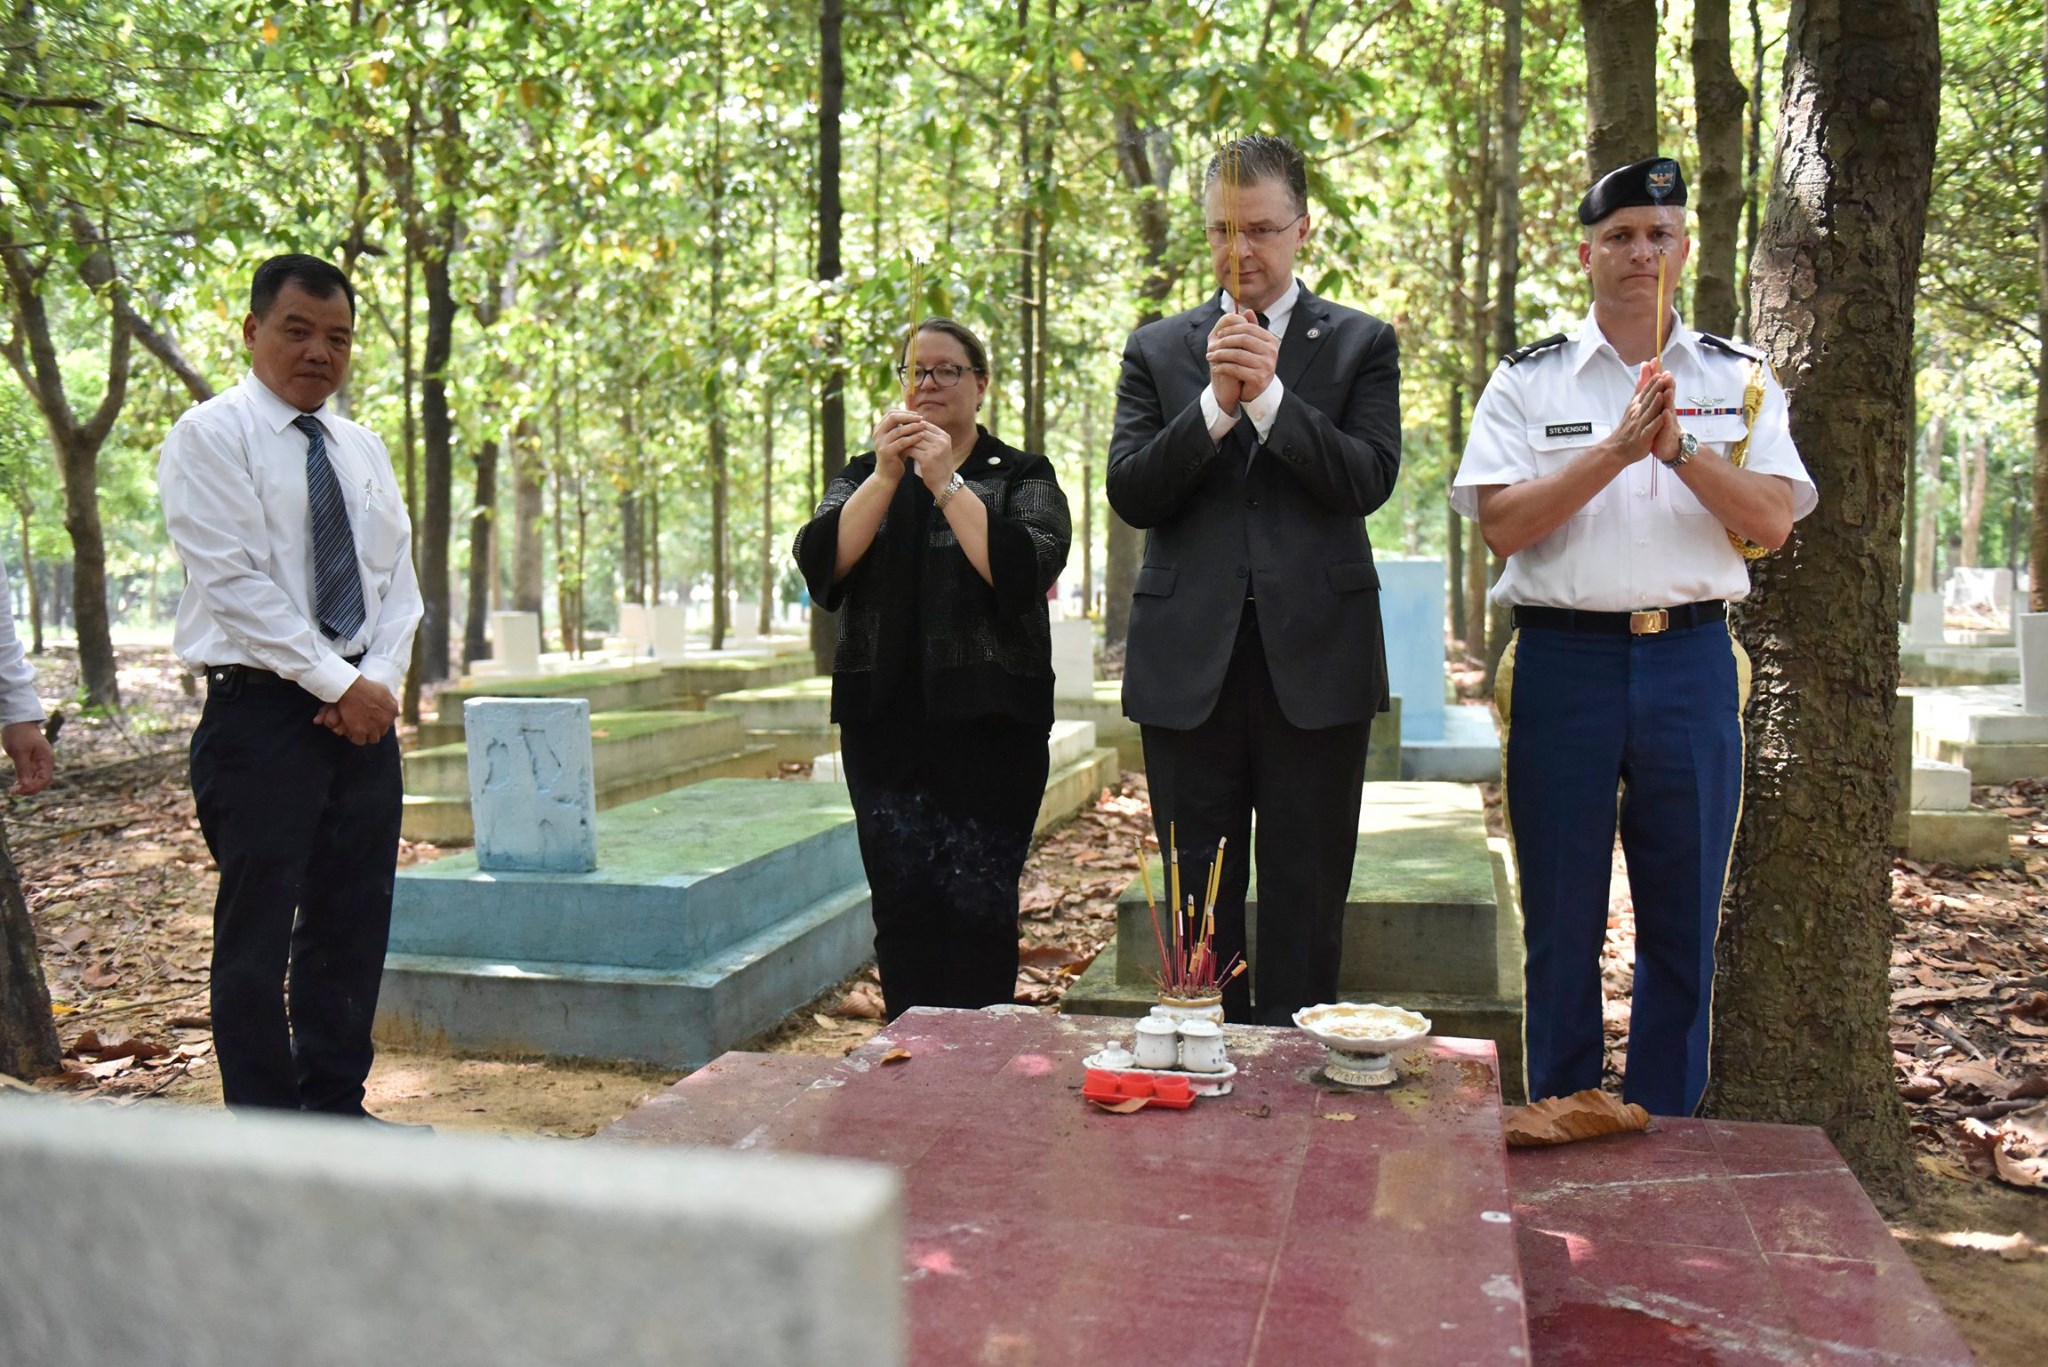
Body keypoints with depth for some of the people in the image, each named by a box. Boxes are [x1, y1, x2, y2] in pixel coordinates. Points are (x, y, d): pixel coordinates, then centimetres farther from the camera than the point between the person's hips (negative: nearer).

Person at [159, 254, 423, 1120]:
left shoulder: (363, 449, 15)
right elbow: (237, 584, -14)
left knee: (353, 921, 10)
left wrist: (383, 678, -6)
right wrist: (339, 684, -16)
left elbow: (399, 578, 11)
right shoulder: (211, 436, -5)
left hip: (363, 713, 6)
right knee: (258, 931, 1)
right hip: (260, 710, -6)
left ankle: (337, 1106, 22)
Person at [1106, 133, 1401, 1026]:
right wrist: (1215, 403, -13)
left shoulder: (1360, 343, 7)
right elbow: (1129, 494, -1)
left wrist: (1269, 395, -16)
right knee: (1198, 899, 10)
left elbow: (1371, 479, -7)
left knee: (1306, 901, 6)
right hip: (1189, 659, 1)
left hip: (1315, 656, -1)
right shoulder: (1157, 349, 10)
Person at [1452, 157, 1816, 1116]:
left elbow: (1773, 519, -2)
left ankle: (1664, 1137, 23)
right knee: (1561, 923, 6)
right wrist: (1616, 450, -14)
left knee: (1684, 920, 8)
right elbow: (1503, 525, -7)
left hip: (1692, 662, 2)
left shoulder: (1740, 380, 10)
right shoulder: (1527, 381, 6)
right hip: (1564, 661, -1)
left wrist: (1680, 449, -15)